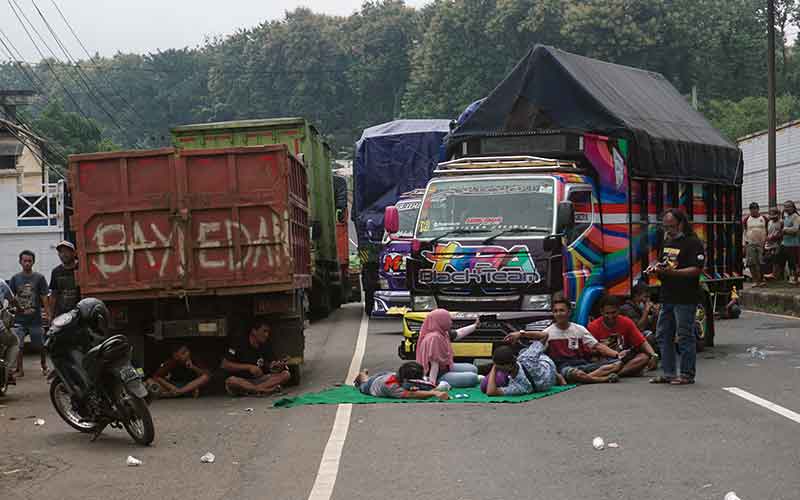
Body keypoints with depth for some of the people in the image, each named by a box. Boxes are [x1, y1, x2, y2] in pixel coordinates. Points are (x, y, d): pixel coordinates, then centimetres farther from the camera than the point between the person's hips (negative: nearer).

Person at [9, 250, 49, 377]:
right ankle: (19, 369, 4)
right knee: (18, 345, -6)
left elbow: (44, 299, 1)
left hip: (36, 319, -1)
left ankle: (44, 366, 27)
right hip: (19, 320, 1)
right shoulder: (15, 278, 6)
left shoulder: (39, 278, 2)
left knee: (40, 346, 7)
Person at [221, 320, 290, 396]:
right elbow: (225, 365, -14)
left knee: (286, 374, -15)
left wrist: (277, 365, -20)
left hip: (259, 379, 5)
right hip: (241, 381, -5)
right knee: (231, 381, -38)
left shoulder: (266, 345, 6)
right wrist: (248, 367, -20)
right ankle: (267, 389, -35)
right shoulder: (239, 344, -9)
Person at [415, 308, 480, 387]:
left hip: (446, 367, 11)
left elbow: (460, 333, 20)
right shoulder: (434, 337, -28)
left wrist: (475, 325, 29)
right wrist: (432, 384, -32)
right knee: (473, 378, -15)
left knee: (473, 369, 20)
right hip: (439, 375, -11)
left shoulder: (443, 333, 2)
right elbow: (434, 364, -31)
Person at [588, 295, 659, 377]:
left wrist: (653, 355, -20)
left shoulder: (626, 322, 2)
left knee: (645, 357, -23)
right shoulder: (593, 327, -6)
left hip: (623, 360, 3)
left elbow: (642, 342, 0)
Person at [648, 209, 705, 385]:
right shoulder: (667, 241, 17)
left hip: (685, 298, -9)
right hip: (667, 296, 9)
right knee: (663, 334, 10)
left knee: (685, 336, -3)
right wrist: (656, 267, 5)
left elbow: (696, 270, -18)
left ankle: (687, 374, 5)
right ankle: (668, 373, 17)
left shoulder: (693, 243, -9)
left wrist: (671, 272, -25)